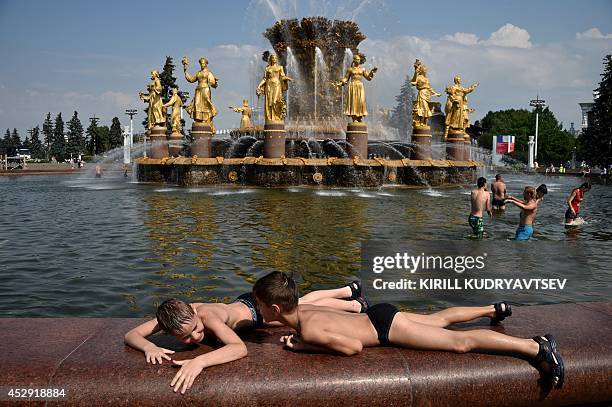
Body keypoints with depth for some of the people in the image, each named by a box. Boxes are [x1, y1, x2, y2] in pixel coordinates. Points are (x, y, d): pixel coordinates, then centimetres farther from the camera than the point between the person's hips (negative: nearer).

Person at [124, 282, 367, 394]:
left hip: (256, 310, -6)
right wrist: (149, 347, -50)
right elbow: (131, 335, -29)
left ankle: (355, 305, 47)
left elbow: (240, 348, -59)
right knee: (302, 302, 28)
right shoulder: (176, 315, -30)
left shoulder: (207, 315, -45)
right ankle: (348, 289, 53)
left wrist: (200, 361, -73)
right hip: (243, 305, 6)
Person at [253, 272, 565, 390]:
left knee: (459, 342, -8)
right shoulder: (301, 308, 0)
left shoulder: (309, 330, -25)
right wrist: (275, 326, 12)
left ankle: (535, 347, -5)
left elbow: (354, 347, -31)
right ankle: (494, 309, 44)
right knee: (439, 319, 27)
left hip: (385, 327, -9)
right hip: (379, 315, 9)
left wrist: (306, 347, -24)